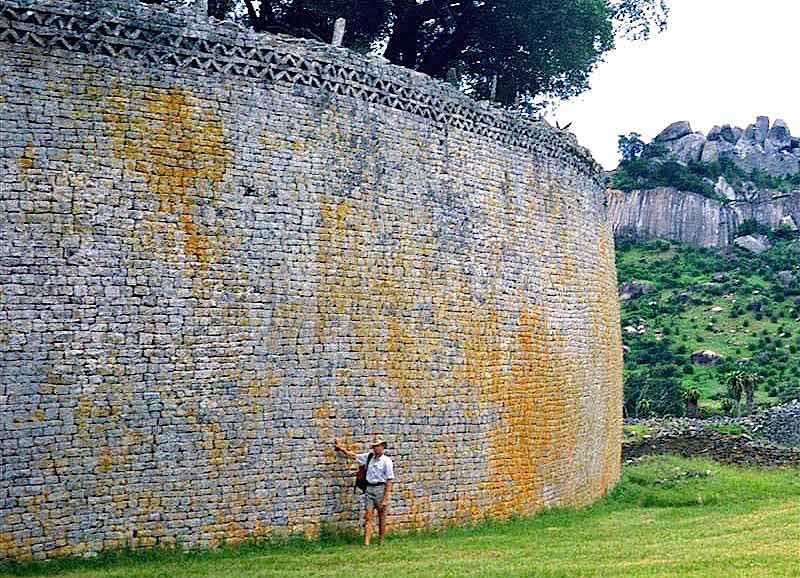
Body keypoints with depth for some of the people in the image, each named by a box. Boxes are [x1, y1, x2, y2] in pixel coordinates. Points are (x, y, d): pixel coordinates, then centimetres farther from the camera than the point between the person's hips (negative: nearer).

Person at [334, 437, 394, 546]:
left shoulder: (386, 461, -7)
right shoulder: (369, 457, 9)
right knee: (368, 516, -4)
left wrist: (385, 499, -13)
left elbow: (389, 481, -9)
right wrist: (340, 448, 21)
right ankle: (366, 543, -10)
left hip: (381, 489, -4)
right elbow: (354, 456, 21)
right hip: (369, 489, 4)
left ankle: (381, 542, 15)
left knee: (381, 517, 5)